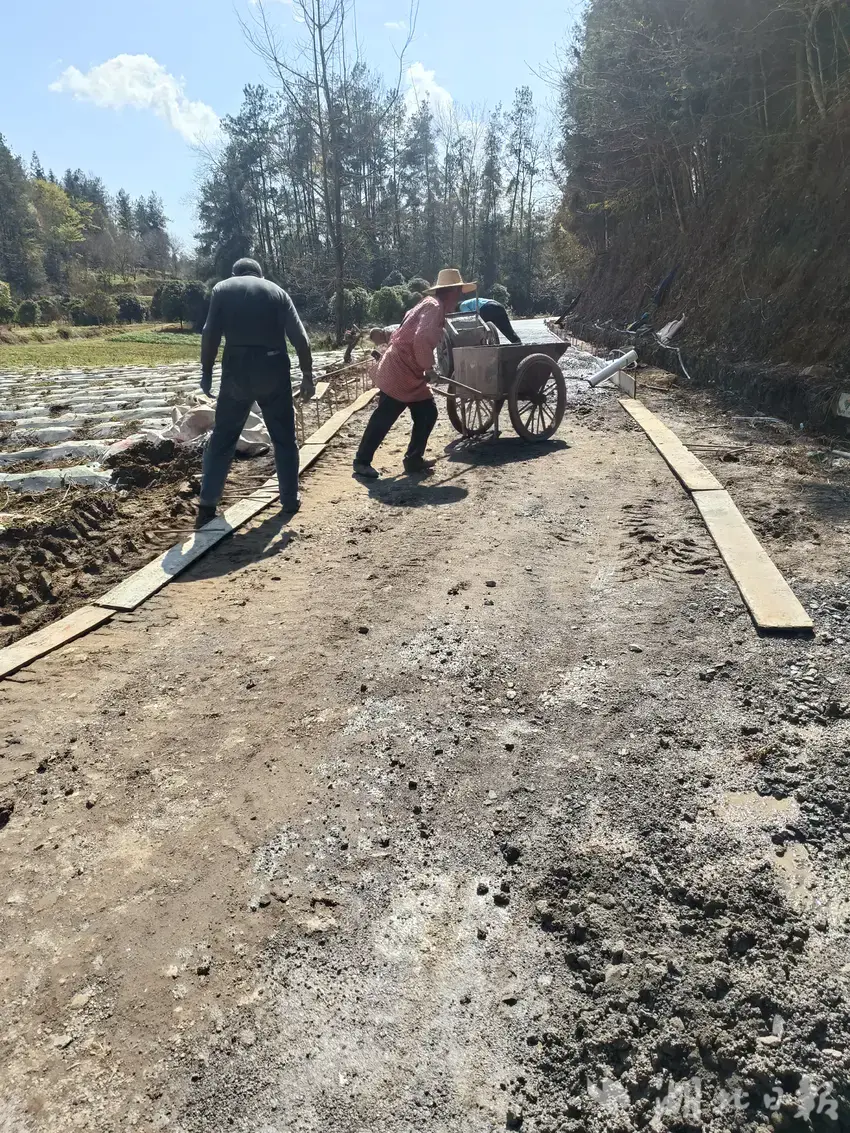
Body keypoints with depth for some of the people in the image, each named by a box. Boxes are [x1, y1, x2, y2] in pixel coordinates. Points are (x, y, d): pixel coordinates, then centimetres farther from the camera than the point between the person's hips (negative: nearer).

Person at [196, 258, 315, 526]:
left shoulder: (222, 289, 9)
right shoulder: (277, 291, 10)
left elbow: (210, 335, -2)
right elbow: (300, 338, 0)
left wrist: (206, 372, 5)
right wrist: (307, 377, 4)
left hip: (237, 370, 0)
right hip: (273, 370, 0)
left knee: (223, 438, 9)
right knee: (284, 438, 13)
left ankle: (207, 504, 8)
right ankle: (290, 500, 17)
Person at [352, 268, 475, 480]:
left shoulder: (433, 306, 18)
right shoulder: (434, 306, -14)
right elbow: (422, 340, -28)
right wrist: (428, 367, -18)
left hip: (409, 373, 10)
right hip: (399, 372, -10)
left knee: (427, 413, 8)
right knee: (383, 418, -5)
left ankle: (413, 459, 16)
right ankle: (362, 461, 5)